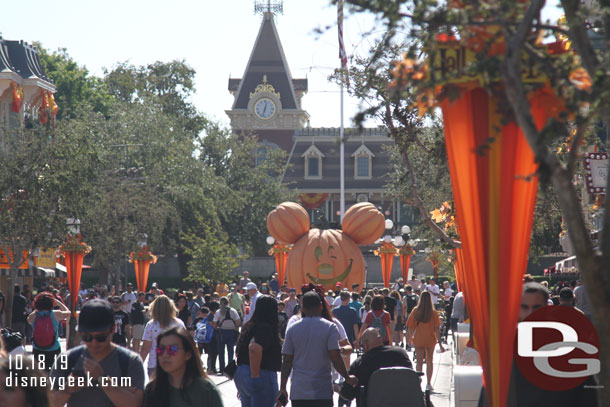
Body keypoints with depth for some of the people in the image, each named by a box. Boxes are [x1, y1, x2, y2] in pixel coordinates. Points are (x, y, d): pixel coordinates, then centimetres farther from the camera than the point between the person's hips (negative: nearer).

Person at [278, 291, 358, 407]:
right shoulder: (330, 327, -4)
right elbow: (335, 358, -12)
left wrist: (282, 388, 10)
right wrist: (348, 378, 1)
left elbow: (286, 361, 4)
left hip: (298, 393, 2)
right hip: (323, 392, -2)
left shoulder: (292, 328, 4)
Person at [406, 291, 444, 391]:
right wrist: (439, 343, -6)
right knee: (429, 361, 16)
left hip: (418, 340, 0)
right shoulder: (433, 313, -7)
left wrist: (409, 338, 12)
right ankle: (429, 384, 17)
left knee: (419, 362, 4)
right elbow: (437, 329, -9)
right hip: (430, 340, 0)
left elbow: (410, 327, -3)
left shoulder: (416, 311, -6)